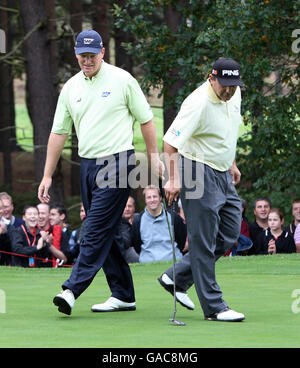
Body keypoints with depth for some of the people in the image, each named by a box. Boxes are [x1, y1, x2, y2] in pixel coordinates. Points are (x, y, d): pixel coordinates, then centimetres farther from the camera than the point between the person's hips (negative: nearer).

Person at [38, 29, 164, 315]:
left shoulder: (122, 80, -3)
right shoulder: (71, 87, 10)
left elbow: (146, 119, 3)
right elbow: (59, 132, 12)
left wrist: (153, 156, 2)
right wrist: (47, 175, 9)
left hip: (117, 163, -6)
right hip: (88, 165, 6)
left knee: (97, 230, -12)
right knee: (103, 233, 7)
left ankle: (72, 289, -18)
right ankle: (123, 295, 13)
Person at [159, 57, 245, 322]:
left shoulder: (234, 95, 3)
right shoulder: (199, 103, -24)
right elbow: (171, 141, -27)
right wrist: (174, 179, -34)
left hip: (222, 174, 9)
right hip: (199, 173, -9)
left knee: (229, 235, 10)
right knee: (204, 240, -5)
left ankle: (177, 278, 19)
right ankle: (214, 307, -3)